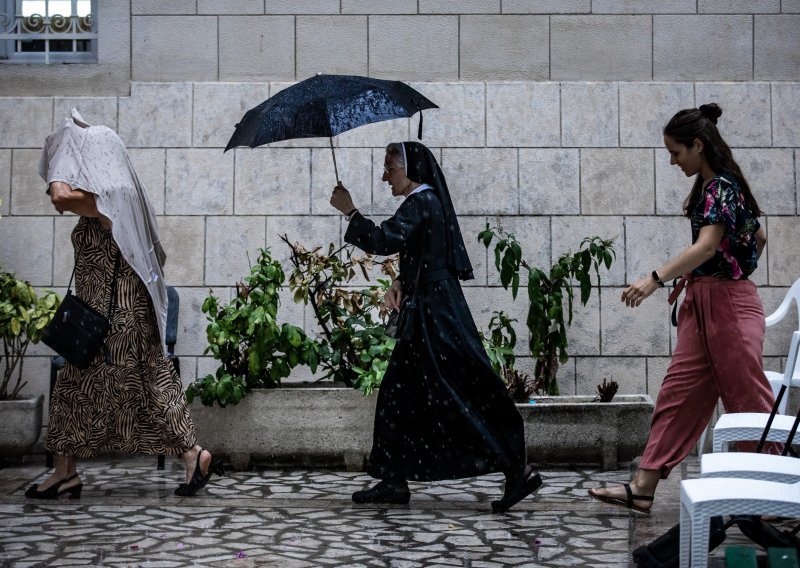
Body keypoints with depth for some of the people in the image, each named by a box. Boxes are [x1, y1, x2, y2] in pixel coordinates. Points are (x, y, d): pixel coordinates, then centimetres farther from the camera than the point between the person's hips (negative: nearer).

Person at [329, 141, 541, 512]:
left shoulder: (421, 203, -11)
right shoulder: (428, 202, 19)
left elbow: (385, 241, -22)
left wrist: (350, 211, -14)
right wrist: (399, 284, 6)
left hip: (436, 315, -10)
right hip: (427, 313, 10)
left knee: (463, 393, -10)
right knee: (399, 394, 11)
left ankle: (518, 470, -7)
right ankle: (395, 481, 16)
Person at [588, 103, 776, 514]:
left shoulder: (722, 186, -16)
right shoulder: (709, 187, 13)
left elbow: (706, 245, -31)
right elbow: (757, 239, 21)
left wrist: (656, 278, -42)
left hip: (728, 303, -10)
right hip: (703, 303, 10)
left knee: (746, 394, -1)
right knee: (678, 392, 5)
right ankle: (643, 488, 6)